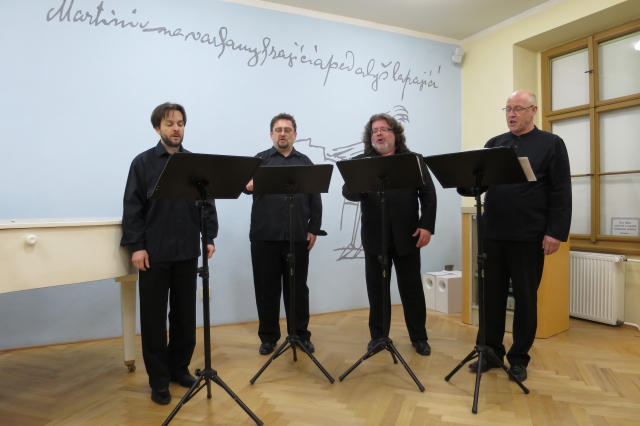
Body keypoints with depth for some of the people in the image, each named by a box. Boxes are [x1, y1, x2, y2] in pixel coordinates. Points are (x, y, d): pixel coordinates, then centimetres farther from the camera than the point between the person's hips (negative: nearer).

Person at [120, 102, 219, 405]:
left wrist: (209, 238, 1)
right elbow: (132, 208, -4)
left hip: (187, 252, 3)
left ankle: (180, 368, 29)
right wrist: (136, 246, -10)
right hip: (154, 253, -2)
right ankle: (159, 379, 20)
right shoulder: (143, 162, 0)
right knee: (154, 317, 6)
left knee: (185, 314, 12)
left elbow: (207, 203, 7)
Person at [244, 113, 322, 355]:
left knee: (298, 288, 9)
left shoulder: (305, 162, 11)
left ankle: (301, 335, 22)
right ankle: (268, 337, 22)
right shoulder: (260, 159, 8)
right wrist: (249, 186, -34)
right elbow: (249, 182, -10)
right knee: (266, 288, 8)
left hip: (298, 236, 1)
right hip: (265, 236, 0)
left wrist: (314, 229, 2)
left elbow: (315, 199, 9)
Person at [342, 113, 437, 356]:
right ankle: (378, 336, 24)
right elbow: (348, 193, -6)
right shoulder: (360, 163, 6)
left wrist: (426, 226, -9)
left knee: (412, 289, 9)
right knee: (376, 289, 9)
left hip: (407, 237, 0)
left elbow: (428, 195, 2)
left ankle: (419, 337, 24)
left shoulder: (414, 160, 7)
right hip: (375, 238, 1)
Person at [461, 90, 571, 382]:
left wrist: (556, 232, -11)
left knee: (525, 298, 8)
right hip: (493, 234, 3)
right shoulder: (494, 144, 12)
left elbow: (561, 192, -4)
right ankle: (492, 351, 23)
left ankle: (519, 357, 22)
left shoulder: (551, 144, 2)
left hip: (529, 236, -3)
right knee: (492, 295, 9)